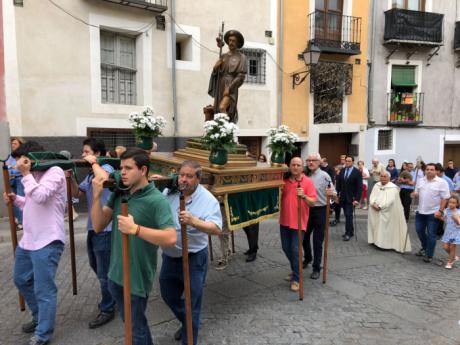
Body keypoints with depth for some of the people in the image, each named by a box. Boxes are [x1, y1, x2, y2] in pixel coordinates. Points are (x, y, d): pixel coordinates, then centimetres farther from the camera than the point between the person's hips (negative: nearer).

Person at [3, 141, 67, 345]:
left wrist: (25, 174, -18)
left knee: (44, 291, -1)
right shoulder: (35, 175, 16)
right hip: (28, 240, 11)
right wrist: (16, 199, 9)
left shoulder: (55, 172, -13)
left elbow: (40, 197, -27)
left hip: (47, 242, -10)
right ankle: (39, 317, 43)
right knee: (21, 280, 24)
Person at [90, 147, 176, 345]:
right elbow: (98, 226, -2)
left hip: (137, 276, -7)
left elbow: (171, 238, -28)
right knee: (130, 321, 26)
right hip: (116, 273, 7)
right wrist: (96, 195, -14)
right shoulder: (119, 192, 0)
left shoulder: (156, 200, -20)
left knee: (135, 328, 12)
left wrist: (136, 229, -34)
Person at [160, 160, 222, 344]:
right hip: (169, 256, 6)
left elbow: (216, 229, -24)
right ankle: (186, 323, 51)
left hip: (193, 259, -5)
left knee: (192, 302, 8)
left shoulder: (208, 200, -16)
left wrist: (194, 221, -40)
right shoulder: (168, 192, -3)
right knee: (168, 295, 24)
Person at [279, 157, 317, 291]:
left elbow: (313, 202, -14)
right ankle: (295, 269, 38)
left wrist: (304, 196, -31)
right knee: (286, 248, 15)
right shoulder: (285, 181, 5)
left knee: (295, 250, -3)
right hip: (285, 221, 5)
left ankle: (296, 279, 11)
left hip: (299, 222, -5)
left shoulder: (308, 182, -8)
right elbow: (279, 196, 18)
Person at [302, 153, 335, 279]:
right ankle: (307, 258, 42)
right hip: (307, 210, 5)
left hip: (320, 211, -5)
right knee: (304, 237, 17)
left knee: (317, 241, 3)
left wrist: (331, 193, -34)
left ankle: (316, 268, 17)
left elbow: (333, 193, -14)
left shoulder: (324, 176, -9)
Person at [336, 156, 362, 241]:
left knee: (349, 215, -5)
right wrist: (337, 194, 3)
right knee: (347, 215, 10)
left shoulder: (357, 172, -7)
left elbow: (359, 187, -10)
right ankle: (351, 231, 22)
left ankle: (348, 233, 4)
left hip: (351, 198, -4)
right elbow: (338, 183, 10)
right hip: (343, 198, 4)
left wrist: (357, 199, -16)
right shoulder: (342, 171, 6)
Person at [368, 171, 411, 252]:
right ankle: (375, 240, 19)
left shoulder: (393, 188, -8)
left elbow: (390, 200, -18)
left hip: (387, 213, -5)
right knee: (375, 226, 8)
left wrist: (380, 206, -21)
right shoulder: (376, 185, 11)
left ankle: (386, 243, 4)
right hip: (375, 211, 5)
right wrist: (373, 203, -15)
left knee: (386, 227, -3)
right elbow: (372, 196, 4)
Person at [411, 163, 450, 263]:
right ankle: (424, 248, 37)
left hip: (434, 213, -5)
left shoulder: (441, 182, -10)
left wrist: (440, 211, -17)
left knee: (431, 234, 0)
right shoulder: (420, 180, 7)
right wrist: (414, 194, -8)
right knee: (419, 230, 14)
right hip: (420, 211, 6)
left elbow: (445, 198, -10)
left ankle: (429, 255, 12)